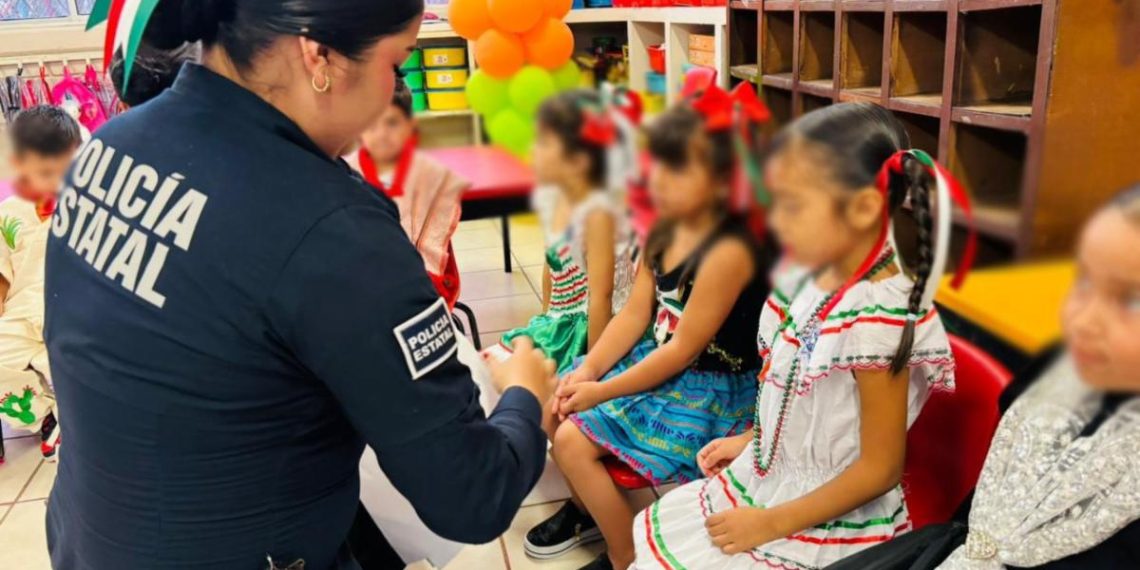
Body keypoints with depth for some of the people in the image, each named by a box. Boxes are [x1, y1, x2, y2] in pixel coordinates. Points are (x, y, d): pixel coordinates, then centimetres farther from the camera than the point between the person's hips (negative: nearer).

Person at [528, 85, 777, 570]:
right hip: (659, 359, 9)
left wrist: (600, 393, -17)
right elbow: (635, 314, 2)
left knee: (573, 440, -14)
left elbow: (684, 349, -23)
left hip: (710, 387, -9)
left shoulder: (729, 250, -27)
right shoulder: (664, 230, 0)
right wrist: (588, 371, -10)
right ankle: (587, 506, 30)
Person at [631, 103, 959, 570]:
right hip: (767, 481, 8)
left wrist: (771, 524, -18)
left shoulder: (876, 318, -29)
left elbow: (881, 469, -23)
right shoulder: (814, 277, -4)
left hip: (823, 524, -8)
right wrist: (748, 440, 12)